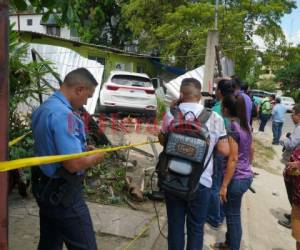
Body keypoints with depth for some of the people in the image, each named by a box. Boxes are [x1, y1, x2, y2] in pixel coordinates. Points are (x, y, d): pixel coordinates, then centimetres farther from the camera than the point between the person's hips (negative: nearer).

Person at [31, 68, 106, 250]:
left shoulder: (43, 108, 7)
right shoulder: (63, 114, -25)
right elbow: (74, 164, -29)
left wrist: (82, 150, 11)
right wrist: (96, 158, -9)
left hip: (44, 188, 10)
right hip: (63, 194, -9)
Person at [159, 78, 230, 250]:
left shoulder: (170, 115, -7)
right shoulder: (214, 118, -10)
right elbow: (224, 150, -6)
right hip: (201, 182, -1)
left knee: (175, 225, 18)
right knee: (196, 227, 17)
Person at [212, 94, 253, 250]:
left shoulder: (231, 128, -20)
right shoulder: (246, 125, 5)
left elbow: (233, 158, -22)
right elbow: (251, 150, 14)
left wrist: (224, 185, -19)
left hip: (236, 179, -9)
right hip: (246, 176, 9)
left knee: (233, 216, 7)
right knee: (232, 213, 22)